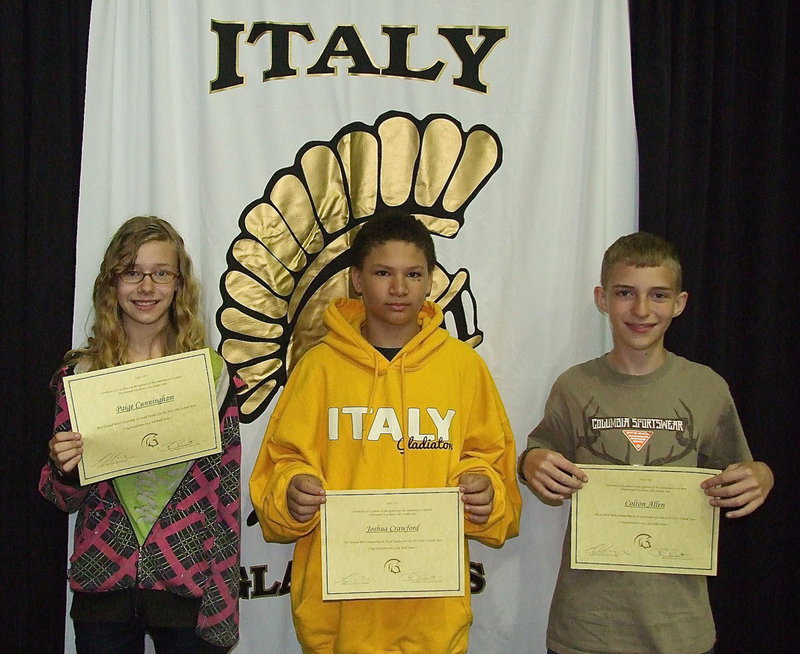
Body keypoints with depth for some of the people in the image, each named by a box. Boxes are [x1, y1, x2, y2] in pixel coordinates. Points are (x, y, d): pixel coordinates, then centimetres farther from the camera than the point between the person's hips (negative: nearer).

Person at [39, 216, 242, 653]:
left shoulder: (212, 373, -1)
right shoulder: (81, 374, 2)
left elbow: (227, 498, 1)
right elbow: (65, 499, 8)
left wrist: (225, 608, -2)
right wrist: (65, 470, -15)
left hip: (189, 590, -1)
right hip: (102, 589, 1)